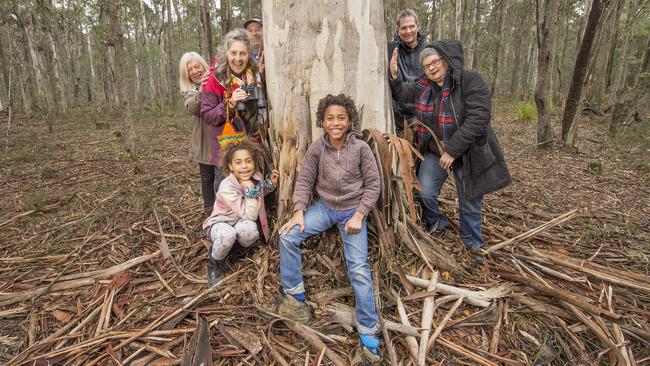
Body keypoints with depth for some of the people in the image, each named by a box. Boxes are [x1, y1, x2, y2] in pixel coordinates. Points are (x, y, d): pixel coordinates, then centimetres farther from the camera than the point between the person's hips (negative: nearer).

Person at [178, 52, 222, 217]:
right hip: (203, 140, 4)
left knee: (221, 180, -7)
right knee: (207, 178, 15)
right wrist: (201, 91, -33)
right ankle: (209, 213, 30)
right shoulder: (188, 90, 6)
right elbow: (191, 108, -16)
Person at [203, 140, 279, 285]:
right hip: (219, 223, -4)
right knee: (227, 234, -40)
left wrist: (271, 183, -6)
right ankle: (215, 263, -7)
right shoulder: (226, 187, -30)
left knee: (250, 230, -33)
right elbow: (250, 215, -31)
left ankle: (238, 248, 4)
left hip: (241, 223, 4)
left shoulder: (256, 177, -13)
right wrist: (250, 190, -36)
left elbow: (260, 193, 13)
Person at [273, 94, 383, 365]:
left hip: (353, 211, -3)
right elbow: (304, 181, -2)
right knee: (287, 236, -17)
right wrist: (299, 212, -15)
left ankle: (369, 336, 0)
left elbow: (373, 184, -7)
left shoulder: (361, 148, -10)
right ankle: (295, 297, 2)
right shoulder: (316, 148, -5)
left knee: (359, 269, -13)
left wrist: (359, 215, -15)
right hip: (325, 207, 3)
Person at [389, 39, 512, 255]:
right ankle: (436, 223, 24)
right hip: (434, 150, 4)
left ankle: (473, 245, 31)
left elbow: (477, 119, -23)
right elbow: (400, 93, 18)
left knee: (470, 203, 8)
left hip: (466, 154, -3)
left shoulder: (471, 81, -15)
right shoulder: (423, 86, 2)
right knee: (425, 193, -8)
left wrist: (452, 151, -23)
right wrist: (394, 76, -4)